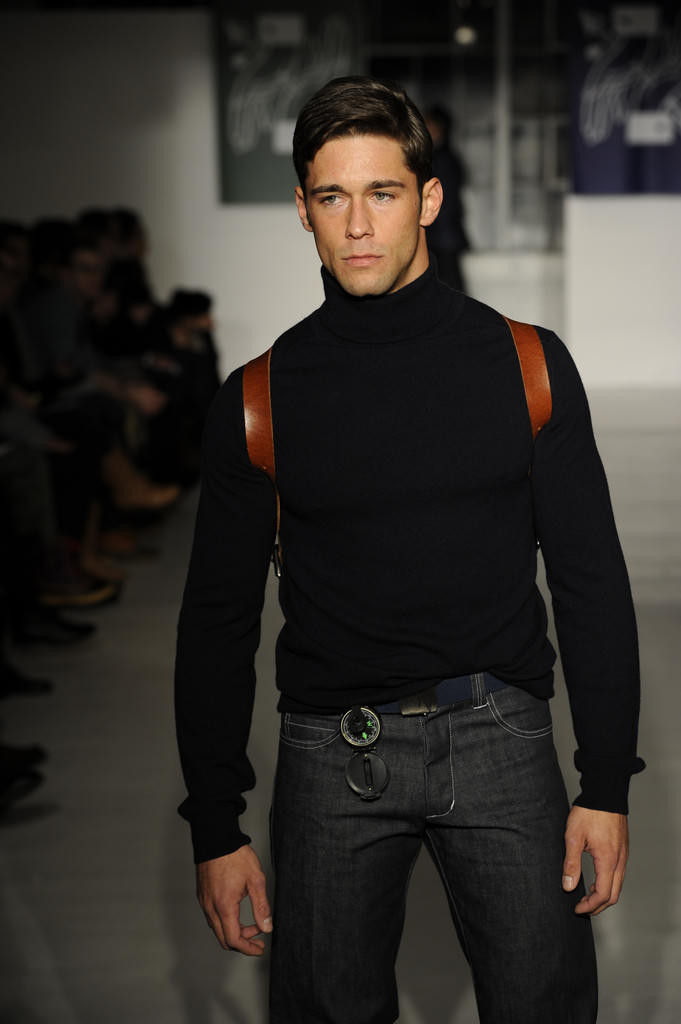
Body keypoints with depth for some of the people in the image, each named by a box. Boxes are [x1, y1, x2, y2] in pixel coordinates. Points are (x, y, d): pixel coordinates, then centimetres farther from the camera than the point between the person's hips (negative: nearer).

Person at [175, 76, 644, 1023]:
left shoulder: (526, 365, 0)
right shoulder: (260, 399, 0)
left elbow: (591, 580, 3)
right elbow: (219, 616, 5)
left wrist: (607, 787, -1)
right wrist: (215, 830, 3)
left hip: (500, 733, 0)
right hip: (333, 749, 1)